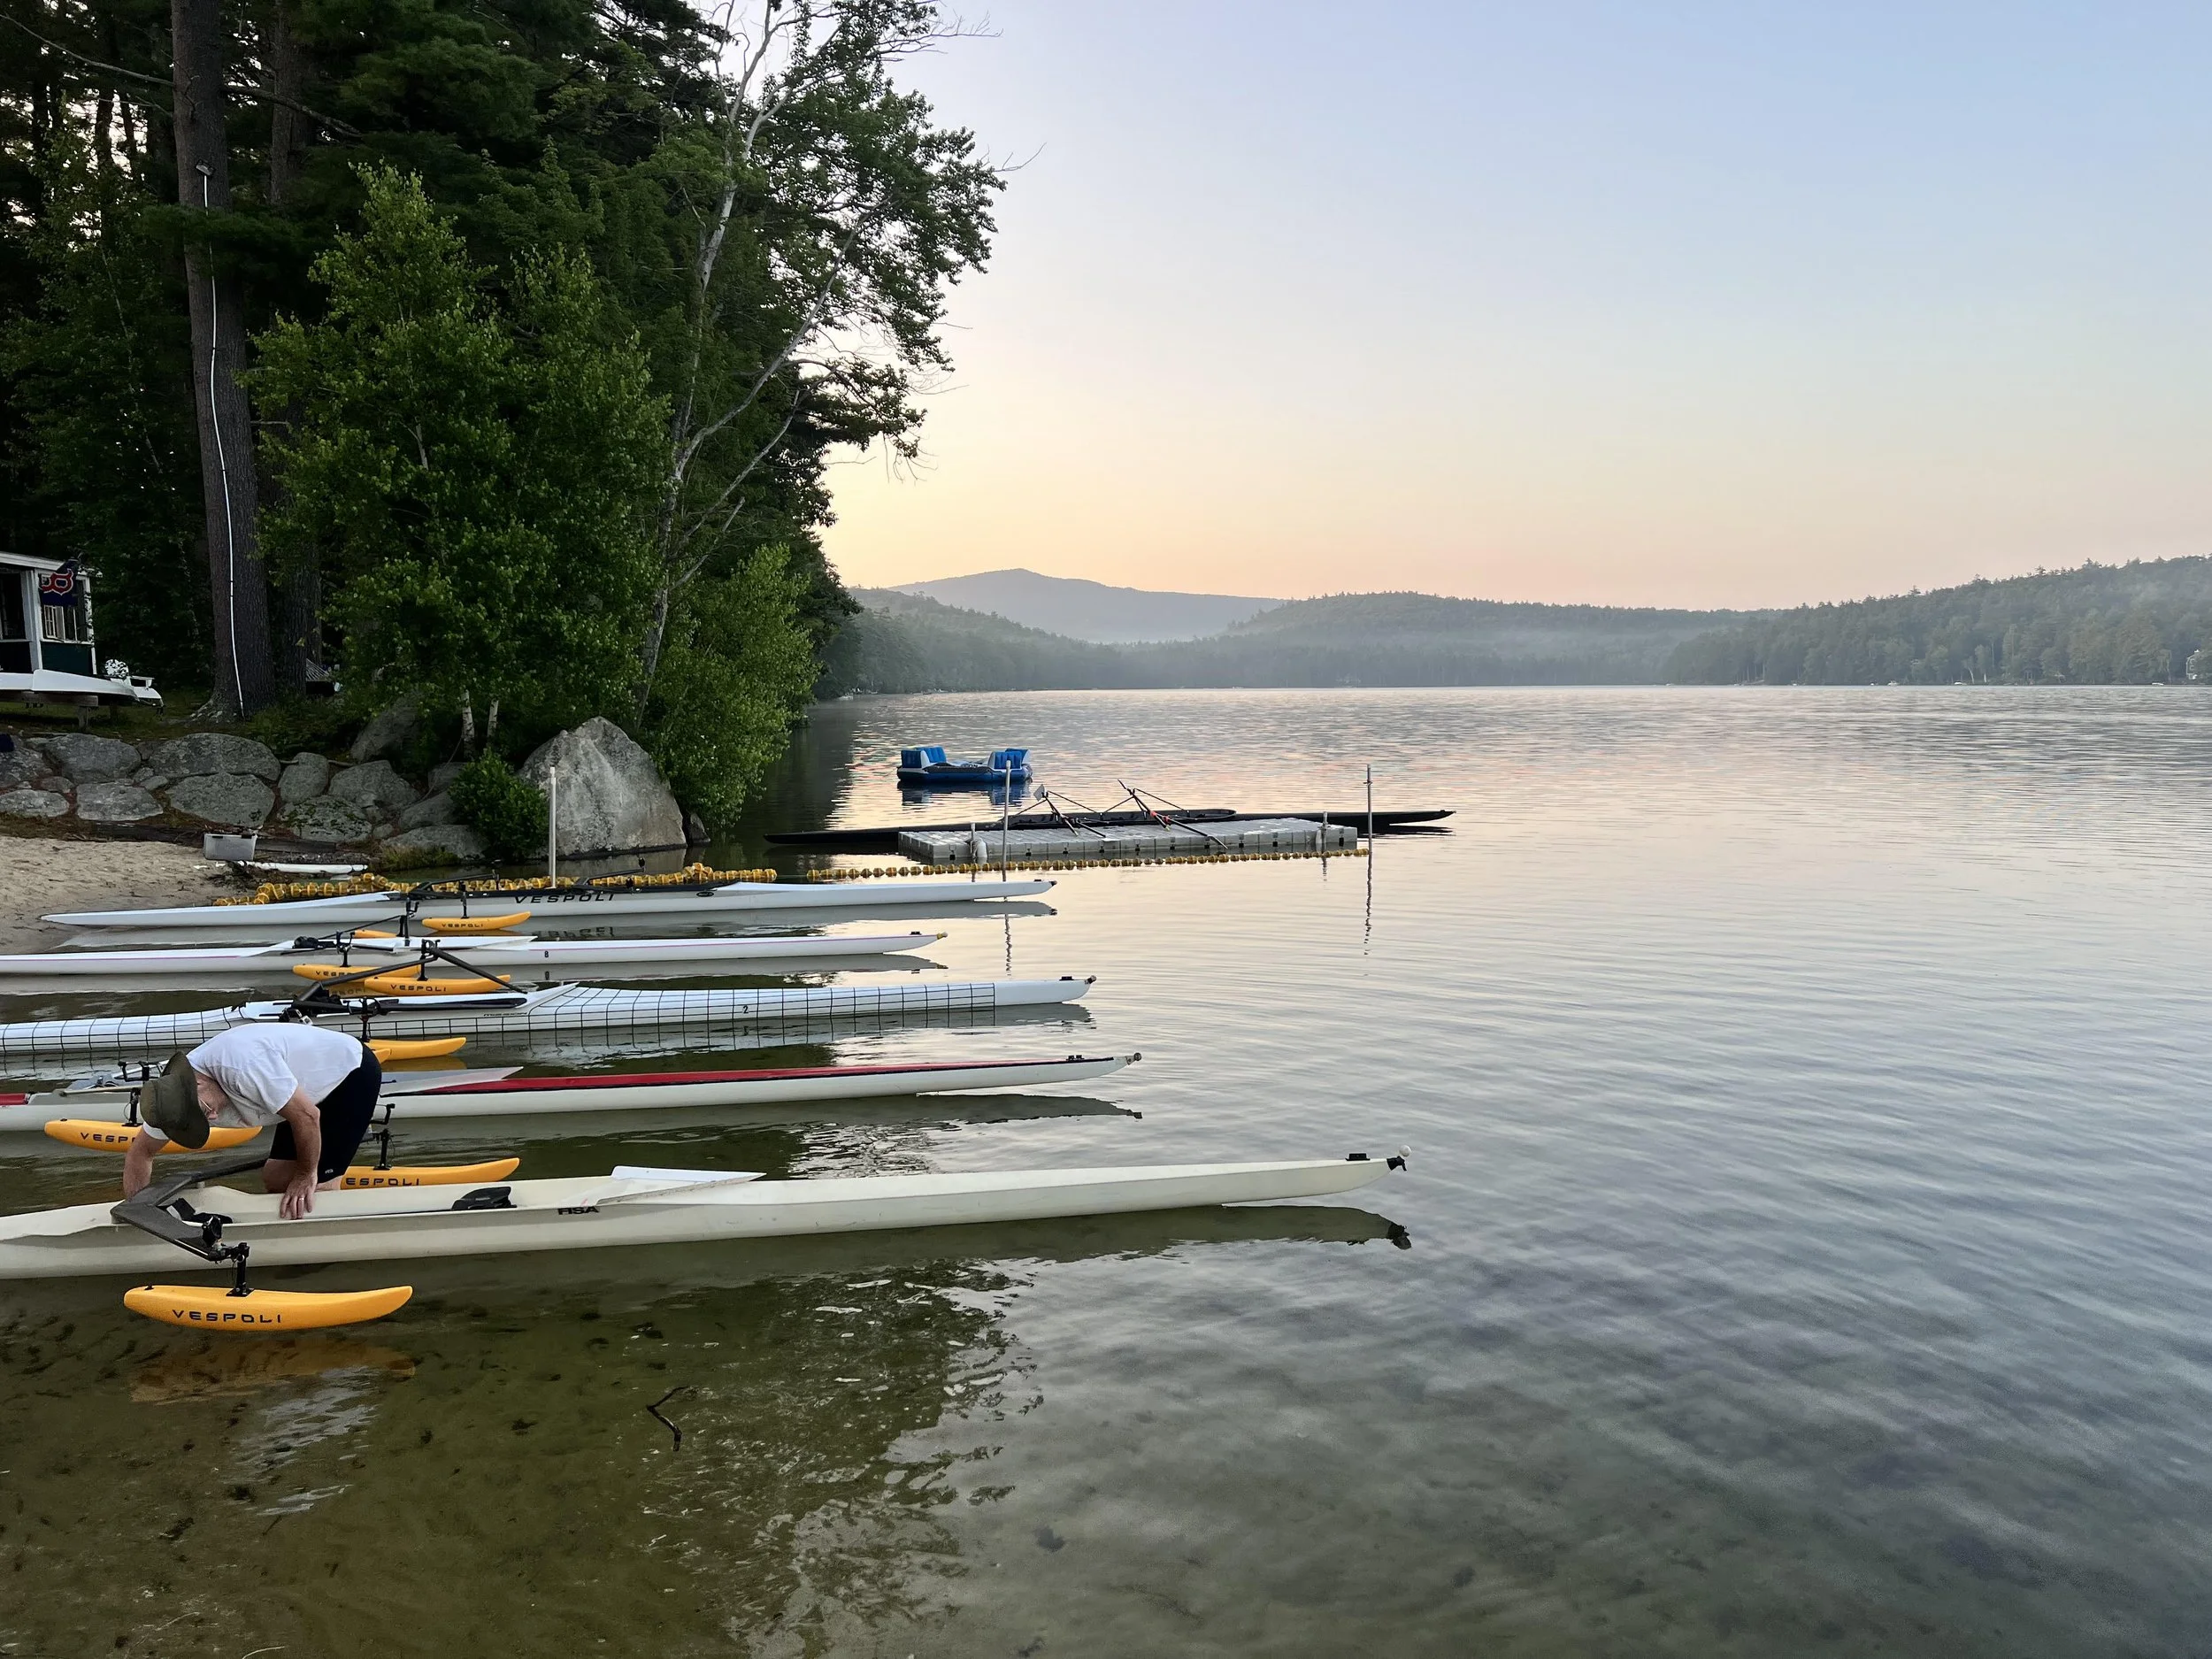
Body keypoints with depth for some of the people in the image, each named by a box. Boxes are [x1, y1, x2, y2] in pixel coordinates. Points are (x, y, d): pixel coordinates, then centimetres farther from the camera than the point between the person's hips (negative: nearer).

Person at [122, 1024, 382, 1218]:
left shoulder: (240, 1066, -37)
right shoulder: (174, 1097, -10)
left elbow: (307, 1116, -32)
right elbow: (138, 1153, 6)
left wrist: (306, 1175, -17)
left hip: (353, 1072, -8)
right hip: (309, 1088, 8)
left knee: (317, 1187, -13)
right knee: (275, 1179, 3)